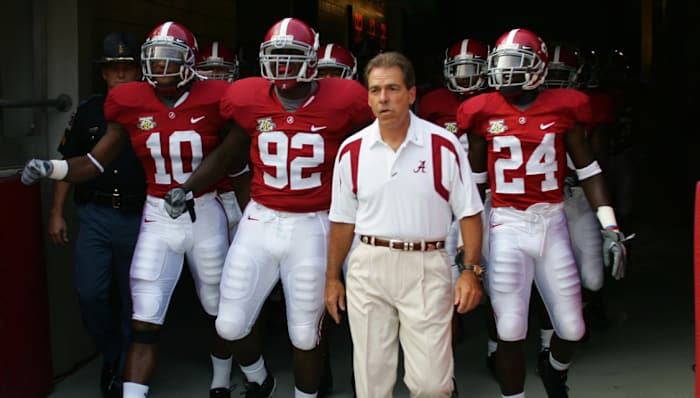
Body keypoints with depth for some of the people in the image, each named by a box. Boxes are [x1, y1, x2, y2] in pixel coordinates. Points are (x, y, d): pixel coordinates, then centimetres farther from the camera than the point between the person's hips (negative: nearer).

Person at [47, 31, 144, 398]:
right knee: (91, 295, -5)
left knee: (132, 300, 7)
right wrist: (56, 212, 7)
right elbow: (69, 164, 10)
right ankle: (110, 355, 23)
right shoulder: (88, 111, 5)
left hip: (138, 217, -1)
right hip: (94, 216, 1)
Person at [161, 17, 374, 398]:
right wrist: (187, 188, 2)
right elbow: (225, 154, 12)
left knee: (305, 334, 9)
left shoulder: (339, 103, -9)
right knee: (231, 324, 7)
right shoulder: (251, 100, -2)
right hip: (260, 221, 3)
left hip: (310, 227, -2)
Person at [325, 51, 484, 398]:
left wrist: (471, 271, -9)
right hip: (368, 267, 2)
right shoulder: (351, 151, 2)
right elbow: (343, 219, 10)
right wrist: (332, 277, 11)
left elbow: (469, 213, -1)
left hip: (425, 268, -2)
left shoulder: (444, 146, -5)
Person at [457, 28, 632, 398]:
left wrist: (610, 228, -1)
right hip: (507, 227, -1)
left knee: (572, 327, 7)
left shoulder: (563, 107, -1)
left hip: (551, 222, 1)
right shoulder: (484, 112, 0)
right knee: (511, 331, -2)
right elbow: (473, 180, 9)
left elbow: (588, 171, 4)